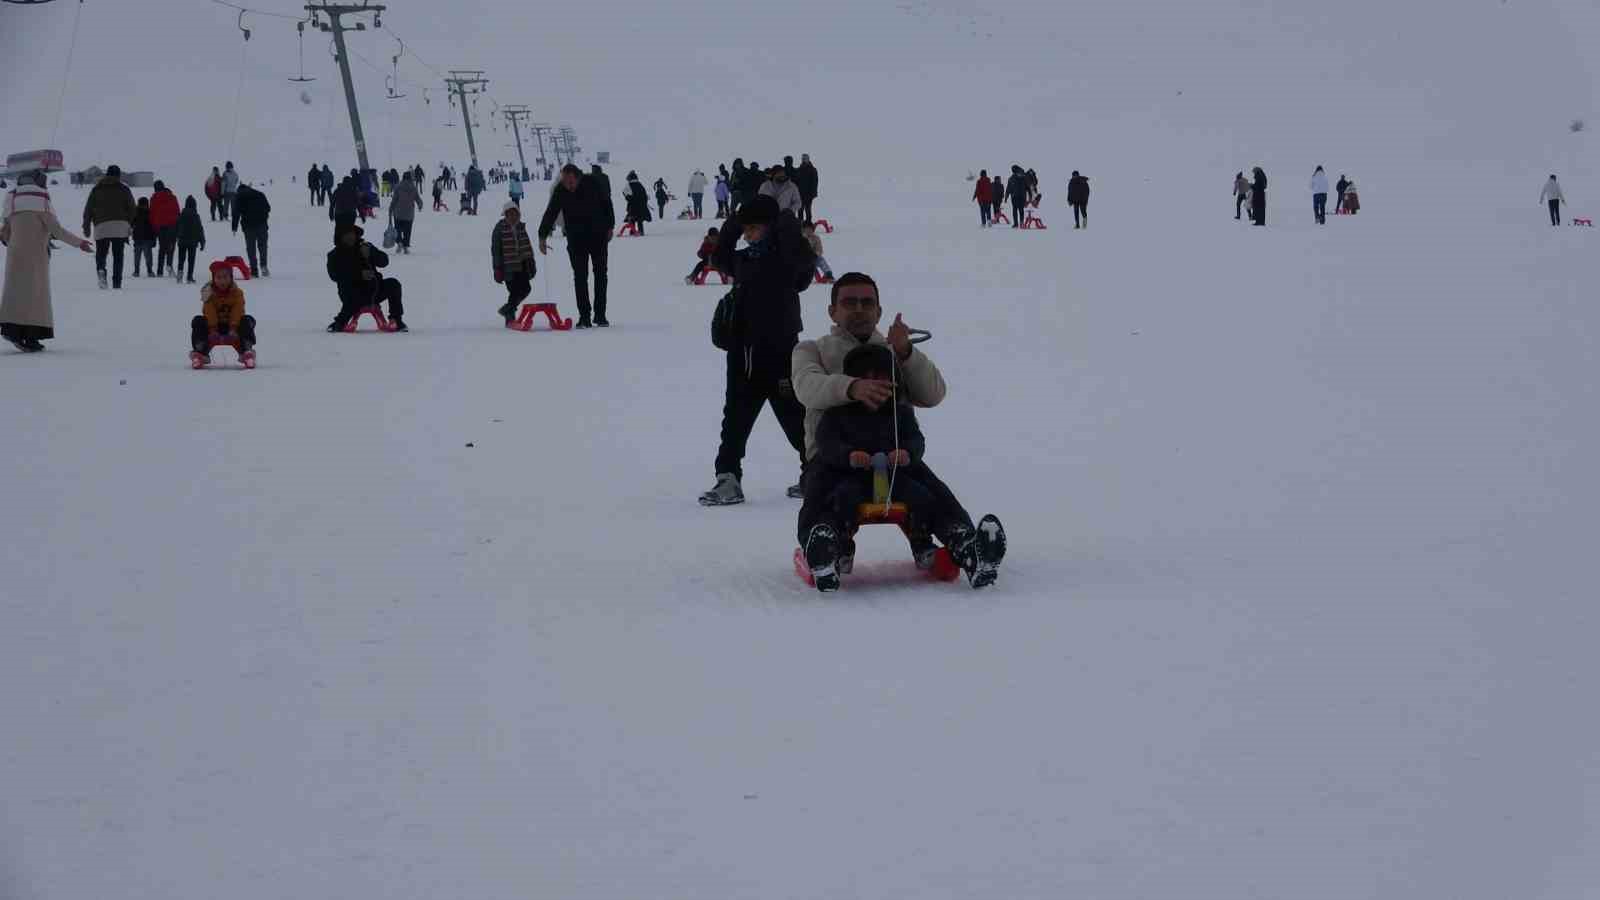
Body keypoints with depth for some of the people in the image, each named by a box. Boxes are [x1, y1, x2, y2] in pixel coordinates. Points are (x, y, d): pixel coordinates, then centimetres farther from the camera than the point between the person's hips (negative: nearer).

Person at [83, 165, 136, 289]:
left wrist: (86, 227, 14)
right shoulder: (124, 189, 10)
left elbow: (88, 209, 10)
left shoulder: (96, 189, 12)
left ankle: (101, 270, -25)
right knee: (118, 256, 4)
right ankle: (117, 283, -3)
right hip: (120, 227, 0)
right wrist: (131, 227, 15)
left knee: (100, 254, 6)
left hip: (101, 227, 0)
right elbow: (132, 209, 7)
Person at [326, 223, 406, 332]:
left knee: (393, 284, -21)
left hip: (373, 290, 3)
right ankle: (339, 323, -10)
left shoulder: (365, 247, 14)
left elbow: (384, 261, 4)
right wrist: (360, 275, -21)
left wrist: (370, 253, -17)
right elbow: (335, 275, -12)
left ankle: (396, 320, -15)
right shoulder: (335, 255, 5)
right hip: (354, 293, -3)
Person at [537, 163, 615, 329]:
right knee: (580, 277, -3)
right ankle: (584, 316, -2)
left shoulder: (594, 183, -14)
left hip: (598, 236, 0)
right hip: (576, 239, 0)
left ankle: (600, 315, 11)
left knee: (600, 275, 4)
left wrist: (610, 227, 1)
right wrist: (542, 236, -14)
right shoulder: (560, 191, -12)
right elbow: (550, 213, -9)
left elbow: (607, 204, -1)